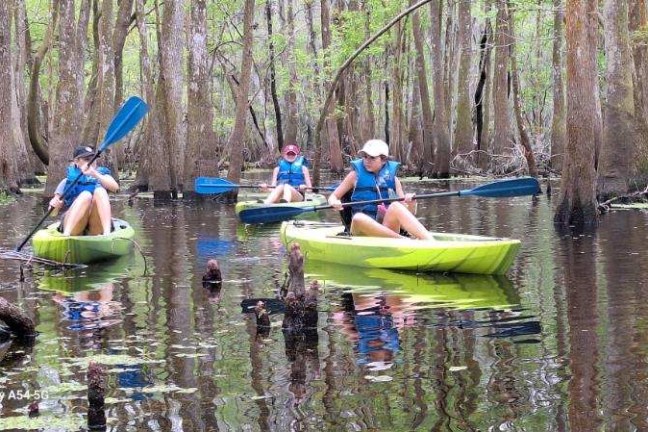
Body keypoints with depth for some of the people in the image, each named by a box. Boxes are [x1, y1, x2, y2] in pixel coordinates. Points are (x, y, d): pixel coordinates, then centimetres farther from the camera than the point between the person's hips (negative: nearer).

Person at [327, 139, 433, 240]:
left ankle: (430, 241, -46)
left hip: (387, 226, 1)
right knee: (358, 218, -35)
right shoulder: (356, 175, 10)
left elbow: (405, 213, 9)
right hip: (362, 229, -1)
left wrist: (410, 204, -14)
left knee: (395, 206, -30)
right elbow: (333, 197, 12)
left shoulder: (391, 177, 12)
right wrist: (335, 203, -12)